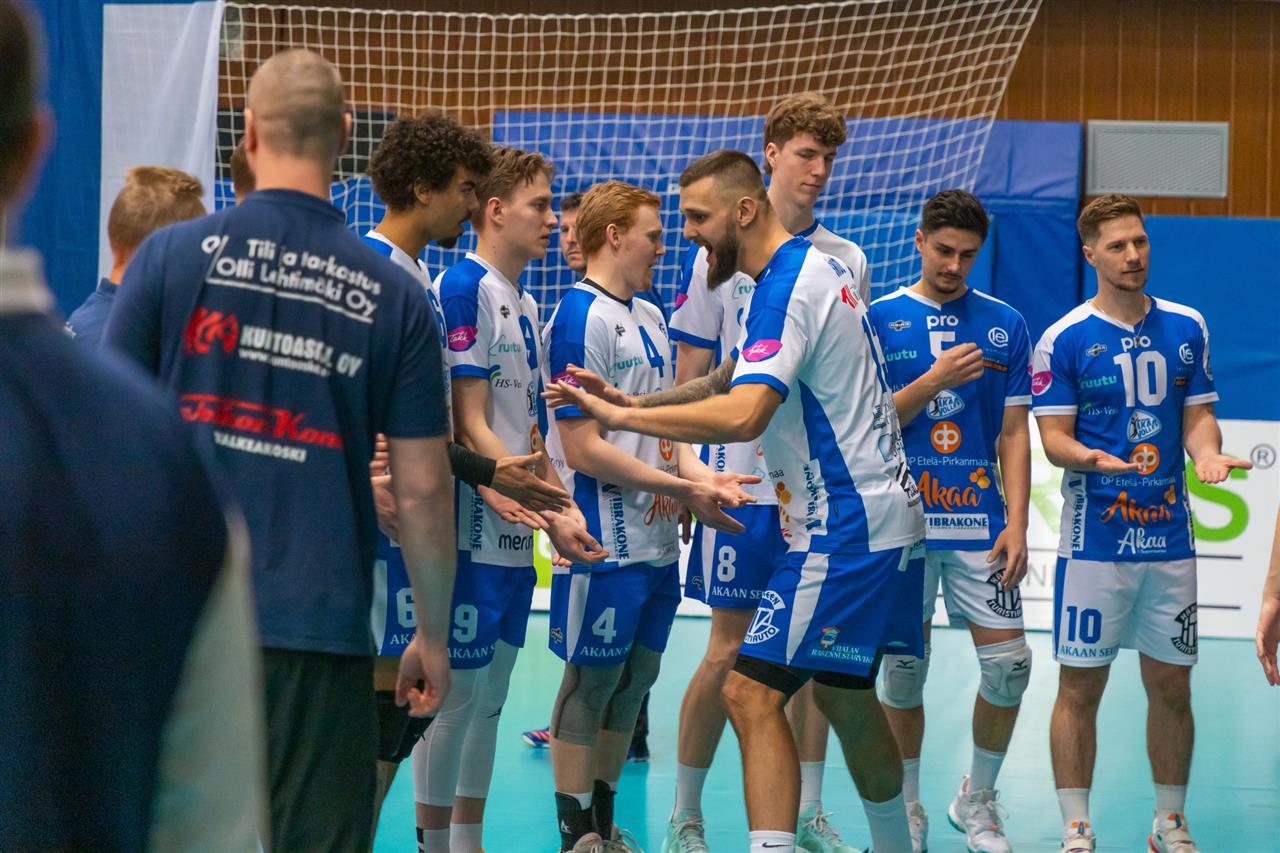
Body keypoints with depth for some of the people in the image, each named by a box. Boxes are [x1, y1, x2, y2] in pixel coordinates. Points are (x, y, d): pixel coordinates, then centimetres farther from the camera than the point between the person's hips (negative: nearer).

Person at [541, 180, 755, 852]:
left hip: (656, 542, 9)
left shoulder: (649, 317, 15)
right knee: (592, 682, -1)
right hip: (605, 543, -8)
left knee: (635, 679, 12)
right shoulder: (580, 319, -13)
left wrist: (700, 474, 0)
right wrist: (681, 490, -15)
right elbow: (584, 449, -17)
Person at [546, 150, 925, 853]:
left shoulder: (785, 285, -17)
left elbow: (743, 415, -30)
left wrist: (621, 415, -26)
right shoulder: (821, 269, 15)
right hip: (884, 512, 11)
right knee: (842, 693, 21)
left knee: (752, 692, -14)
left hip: (848, 525, -11)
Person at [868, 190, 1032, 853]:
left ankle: (977, 799, 16)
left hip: (978, 522, 1)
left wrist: (1017, 522, -2)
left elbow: (1013, 432, 7)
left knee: (1009, 662, -4)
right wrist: (934, 381, -15)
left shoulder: (1004, 324, 7)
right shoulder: (879, 319, 2)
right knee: (903, 667, 3)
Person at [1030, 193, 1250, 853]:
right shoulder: (1063, 340, -5)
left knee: (1171, 686, 8)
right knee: (1081, 688, -1)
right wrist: (1090, 458, -26)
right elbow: (1052, 435, -5)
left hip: (1169, 536, 4)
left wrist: (1206, 453, -11)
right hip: (1094, 541, -3)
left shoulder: (1186, 328, 7)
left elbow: (1198, 414, 11)